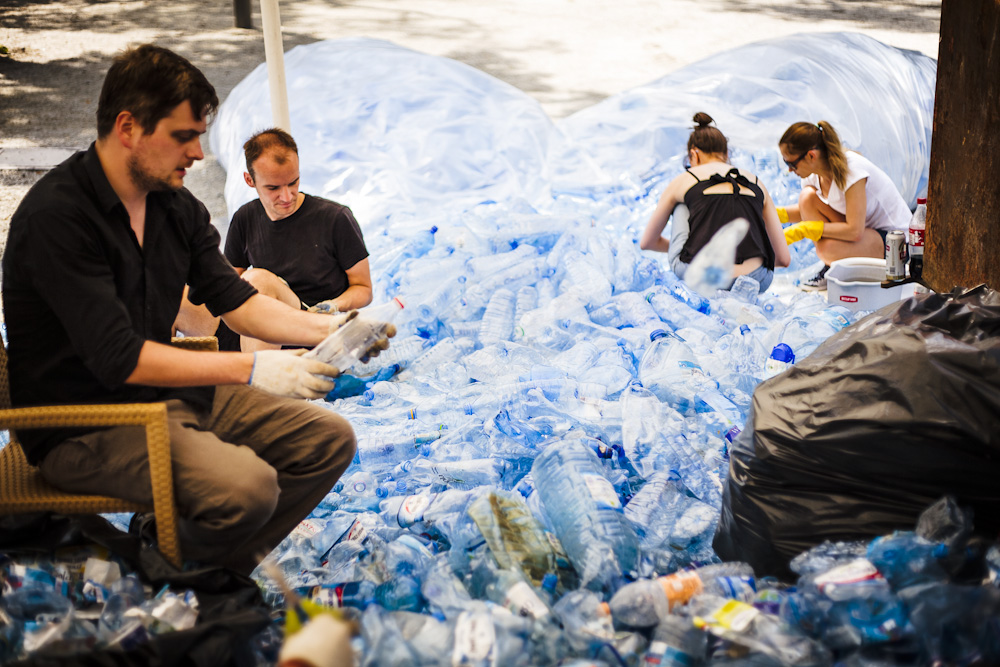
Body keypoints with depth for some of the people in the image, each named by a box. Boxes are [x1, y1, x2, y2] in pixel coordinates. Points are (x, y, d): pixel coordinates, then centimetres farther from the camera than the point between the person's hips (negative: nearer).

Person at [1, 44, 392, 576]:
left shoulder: (178, 207, 7)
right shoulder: (56, 215, -19)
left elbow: (233, 300, 9)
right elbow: (119, 359, -24)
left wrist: (330, 327, -6)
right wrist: (249, 369, -25)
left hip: (171, 391, 8)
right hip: (85, 423, -8)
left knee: (329, 438, -1)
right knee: (245, 485, -31)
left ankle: (217, 570, 2)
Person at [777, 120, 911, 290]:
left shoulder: (852, 169, -29)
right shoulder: (813, 174, -7)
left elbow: (855, 231, -33)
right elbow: (807, 211, 11)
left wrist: (804, 230, -30)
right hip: (859, 227, 8)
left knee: (829, 247, -35)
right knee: (807, 197, -14)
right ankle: (831, 269, -4)